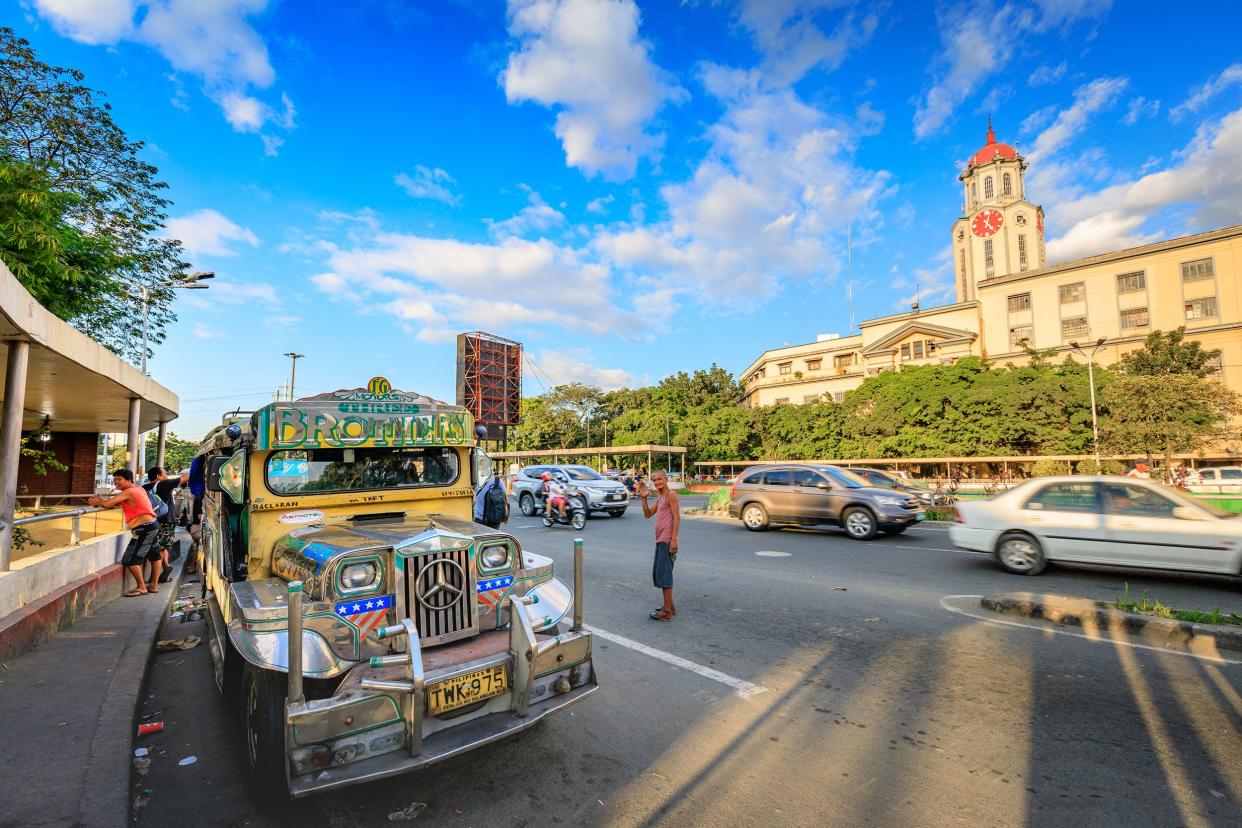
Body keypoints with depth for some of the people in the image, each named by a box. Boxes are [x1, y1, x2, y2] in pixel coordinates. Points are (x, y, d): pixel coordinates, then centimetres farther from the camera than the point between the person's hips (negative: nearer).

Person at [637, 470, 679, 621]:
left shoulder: (671, 494, -10)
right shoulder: (659, 497, 17)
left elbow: (676, 517, -16)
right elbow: (648, 514, 17)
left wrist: (674, 539, -21)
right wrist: (644, 498, 5)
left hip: (667, 541, -10)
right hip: (660, 540, 10)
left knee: (664, 574, -7)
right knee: (658, 574, 15)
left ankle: (667, 611, -1)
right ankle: (670, 606, 25)